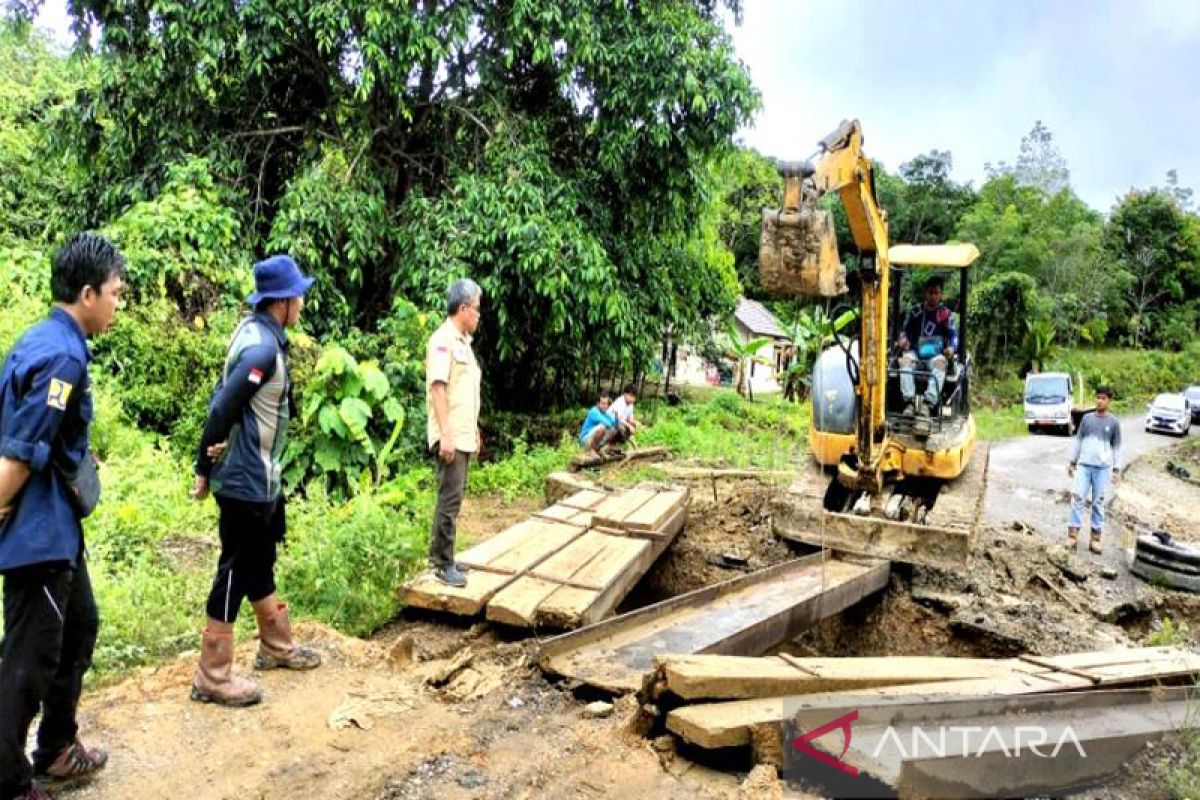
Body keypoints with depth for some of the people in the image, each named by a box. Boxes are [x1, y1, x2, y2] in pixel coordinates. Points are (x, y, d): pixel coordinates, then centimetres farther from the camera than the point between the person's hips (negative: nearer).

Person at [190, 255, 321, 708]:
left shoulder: (257, 332, 7)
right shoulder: (262, 347, -22)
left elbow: (225, 395, 9)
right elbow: (223, 407, -23)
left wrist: (212, 460, 6)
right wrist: (204, 471, -13)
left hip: (262, 476, 10)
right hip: (246, 480, -10)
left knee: (260, 563, 21)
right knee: (237, 570, 0)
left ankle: (276, 646, 37)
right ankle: (212, 677, 12)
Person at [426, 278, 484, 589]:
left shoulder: (462, 341, 16)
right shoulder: (443, 340, -12)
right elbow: (438, 388, -19)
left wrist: (474, 430, 21)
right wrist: (446, 434, -24)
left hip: (464, 435, 9)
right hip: (451, 436, -9)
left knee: (452, 497, 13)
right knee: (450, 499, -7)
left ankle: (441, 556, 22)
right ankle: (443, 563, 1)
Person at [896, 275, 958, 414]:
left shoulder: (946, 314, 5)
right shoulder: (915, 311, 11)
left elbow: (953, 335, -2)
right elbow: (905, 330, 10)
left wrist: (951, 347, -25)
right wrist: (902, 339, -15)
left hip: (936, 354, -1)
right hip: (915, 352, 1)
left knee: (940, 363, -36)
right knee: (905, 359, -32)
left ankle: (928, 402, -48)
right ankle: (909, 402, -42)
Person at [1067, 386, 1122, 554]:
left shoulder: (1114, 422, 2)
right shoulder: (1087, 418, 6)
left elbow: (1116, 447, 6)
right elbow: (1078, 440, 11)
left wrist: (1116, 469, 1)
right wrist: (1072, 461, 8)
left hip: (1103, 467, -1)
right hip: (1084, 465, 1)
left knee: (1098, 502, 4)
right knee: (1077, 498, -6)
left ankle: (1095, 538, 8)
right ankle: (1073, 534, -3)